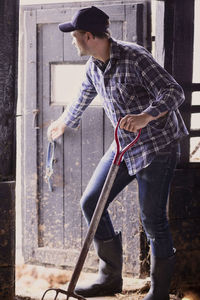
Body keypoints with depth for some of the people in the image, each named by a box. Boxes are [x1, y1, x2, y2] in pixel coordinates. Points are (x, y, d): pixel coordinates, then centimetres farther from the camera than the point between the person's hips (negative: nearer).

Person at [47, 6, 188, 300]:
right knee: (91, 202, 4)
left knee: (152, 218, -7)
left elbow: (174, 93, -27)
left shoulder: (134, 57, -21)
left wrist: (145, 116, -44)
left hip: (158, 146, -8)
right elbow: (83, 97, 26)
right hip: (125, 147, 8)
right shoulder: (93, 67, 4)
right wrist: (64, 122, 43)